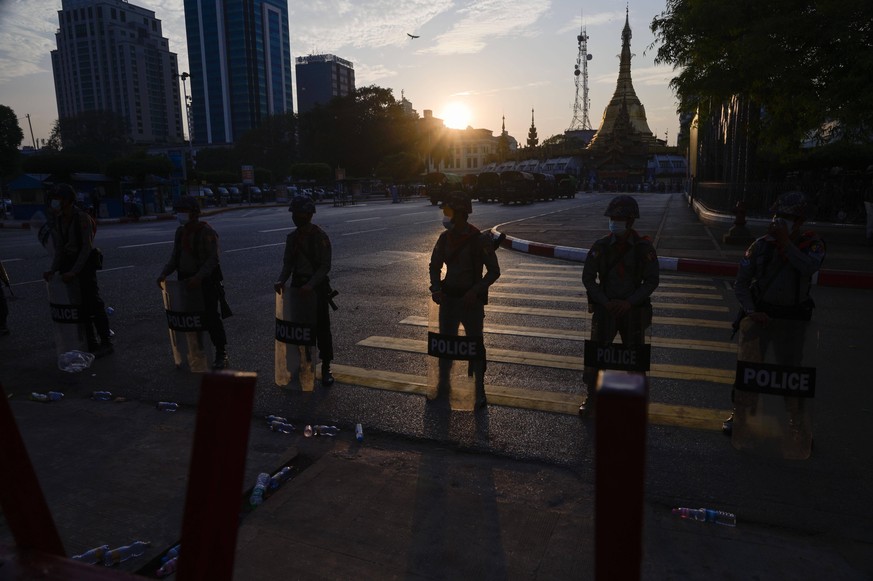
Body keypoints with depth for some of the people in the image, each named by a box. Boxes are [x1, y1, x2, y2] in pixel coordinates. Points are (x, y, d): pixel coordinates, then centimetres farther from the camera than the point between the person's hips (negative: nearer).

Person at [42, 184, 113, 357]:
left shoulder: (82, 217, -14)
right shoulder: (58, 220, 7)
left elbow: (87, 247, -18)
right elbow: (59, 248, 9)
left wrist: (74, 271, -22)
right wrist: (53, 269, -3)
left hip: (85, 262, -7)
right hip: (68, 261, 7)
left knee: (92, 302, -6)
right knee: (78, 304, 9)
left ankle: (106, 342, 3)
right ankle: (91, 343, 18)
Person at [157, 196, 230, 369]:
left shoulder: (207, 232, -13)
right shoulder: (180, 231, 9)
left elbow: (214, 259, -20)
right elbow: (175, 257, 14)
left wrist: (198, 277, -33)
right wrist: (164, 273, -3)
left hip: (207, 281, -7)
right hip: (186, 281, 7)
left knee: (211, 317, -5)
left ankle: (221, 355, 6)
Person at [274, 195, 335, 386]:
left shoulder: (320, 236, -10)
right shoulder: (292, 237, 6)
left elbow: (325, 266, -15)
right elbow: (288, 264, 6)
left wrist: (311, 285, -28)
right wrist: (281, 280, -13)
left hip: (318, 287, -5)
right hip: (297, 286, 5)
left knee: (321, 328, 2)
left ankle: (326, 369, 12)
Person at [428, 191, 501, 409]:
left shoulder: (479, 239, -14)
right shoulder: (445, 238, 0)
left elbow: (494, 271, -9)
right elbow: (435, 265, 13)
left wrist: (475, 291, -20)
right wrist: (436, 288, -4)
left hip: (471, 301, -4)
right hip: (448, 298, 4)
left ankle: (479, 391, 18)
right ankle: (443, 386, 26)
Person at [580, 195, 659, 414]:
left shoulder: (643, 247, -8)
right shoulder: (601, 246, -5)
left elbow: (652, 281, -6)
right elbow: (588, 277, -3)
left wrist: (629, 302, -18)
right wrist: (605, 302, -13)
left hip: (633, 311, 0)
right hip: (605, 309, 1)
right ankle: (592, 396, 18)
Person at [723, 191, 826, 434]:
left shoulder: (812, 243, -3)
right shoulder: (761, 245, -4)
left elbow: (809, 267, -27)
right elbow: (741, 284, -1)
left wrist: (786, 243, -29)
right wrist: (751, 312, -12)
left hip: (793, 319, 1)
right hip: (760, 314, 0)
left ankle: (797, 420, 27)